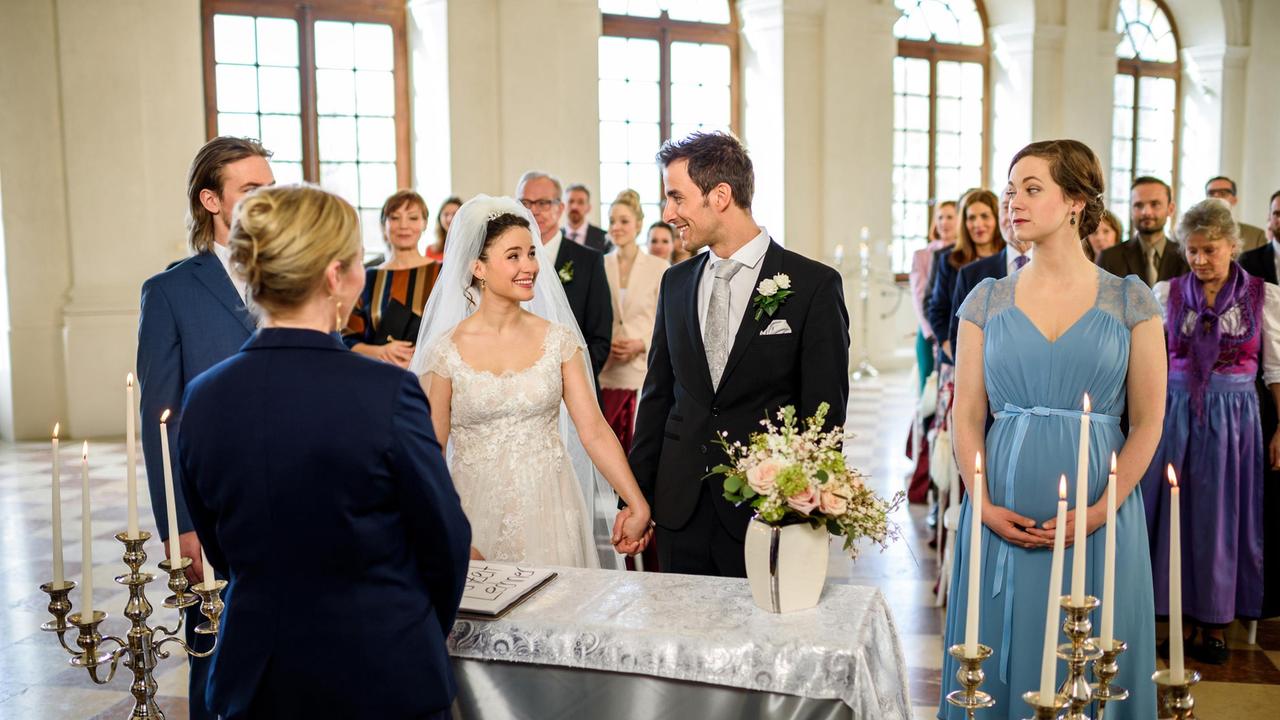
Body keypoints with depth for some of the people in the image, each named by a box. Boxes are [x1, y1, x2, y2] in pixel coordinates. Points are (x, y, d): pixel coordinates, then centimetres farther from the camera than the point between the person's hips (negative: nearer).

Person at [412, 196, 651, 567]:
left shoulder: (559, 340, -1)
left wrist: (638, 506, -13)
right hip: (478, 513, -1)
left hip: (548, 511, 1)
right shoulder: (447, 350, -5)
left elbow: (594, 431, -5)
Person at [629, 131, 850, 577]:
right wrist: (636, 497, 8)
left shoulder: (814, 285, -8)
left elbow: (825, 413, -7)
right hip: (679, 512, 4)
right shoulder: (676, 282, 8)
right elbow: (657, 395, 11)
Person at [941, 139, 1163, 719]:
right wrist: (985, 507, -9)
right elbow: (967, 415, 3)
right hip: (1003, 516, 1)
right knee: (1001, 664, 9)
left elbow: (1148, 421, -1)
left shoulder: (1129, 300, 1)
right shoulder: (987, 300, 4)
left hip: (1098, 517, -1)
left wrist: (1101, 510, -11)